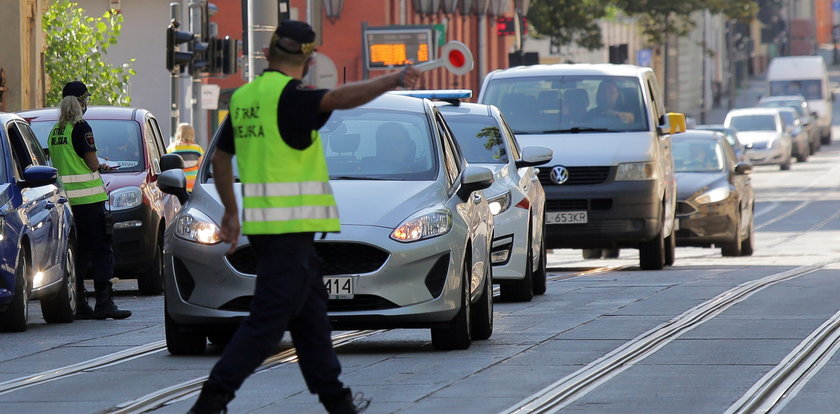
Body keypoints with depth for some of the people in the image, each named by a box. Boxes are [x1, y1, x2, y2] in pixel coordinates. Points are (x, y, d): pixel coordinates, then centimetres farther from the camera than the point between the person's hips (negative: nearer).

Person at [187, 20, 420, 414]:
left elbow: (220, 158, 21)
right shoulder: (289, 96, -14)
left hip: (262, 221, 9)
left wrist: (231, 212, 31)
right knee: (268, 321, -7)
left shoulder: (244, 97, 12)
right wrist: (392, 80, -41)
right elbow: (340, 98, -33)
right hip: (289, 226, -9)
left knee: (311, 315, 17)